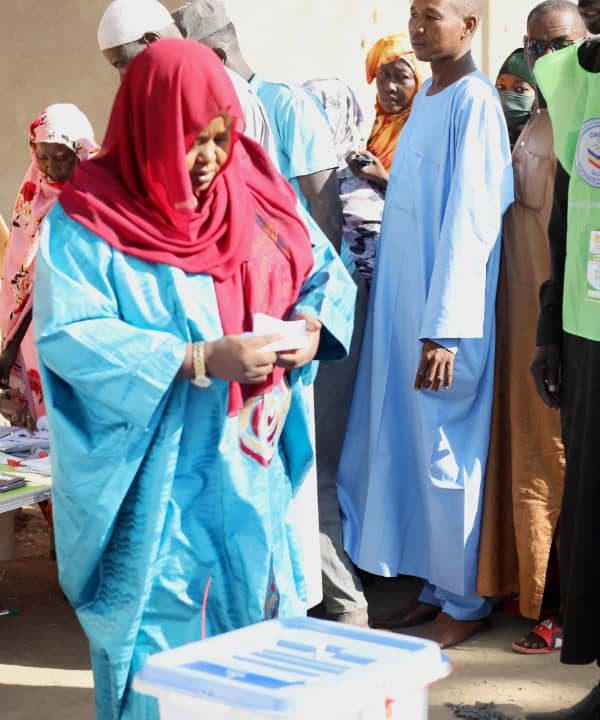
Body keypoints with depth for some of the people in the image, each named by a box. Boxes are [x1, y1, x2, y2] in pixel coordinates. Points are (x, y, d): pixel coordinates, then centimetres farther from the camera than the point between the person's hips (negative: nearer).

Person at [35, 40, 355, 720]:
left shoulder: (254, 192, 3)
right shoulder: (86, 221, -12)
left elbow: (326, 273, 10)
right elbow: (68, 336, -21)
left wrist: (312, 323, -13)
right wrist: (199, 360, -26)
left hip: (255, 469, 5)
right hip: (155, 481, -5)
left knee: (259, 613, 16)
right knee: (162, 638, 4)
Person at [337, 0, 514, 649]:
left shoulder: (475, 101, -14)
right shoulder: (426, 97, 13)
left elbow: (469, 221, -19)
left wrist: (444, 329, -22)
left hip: (446, 314, -8)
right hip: (404, 304, 8)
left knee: (449, 451, 1)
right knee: (414, 445, 13)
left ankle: (466, 604, 15)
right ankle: (436, 588, 25)